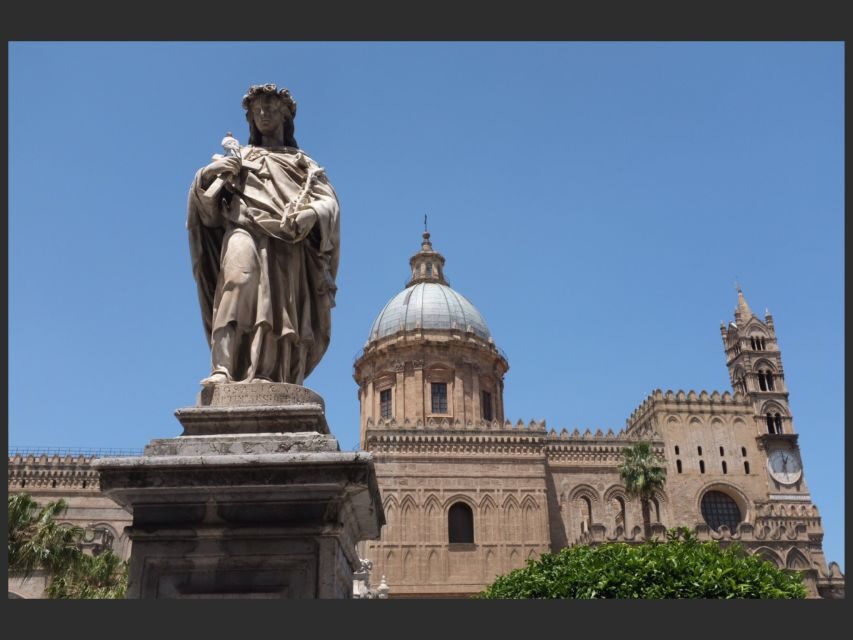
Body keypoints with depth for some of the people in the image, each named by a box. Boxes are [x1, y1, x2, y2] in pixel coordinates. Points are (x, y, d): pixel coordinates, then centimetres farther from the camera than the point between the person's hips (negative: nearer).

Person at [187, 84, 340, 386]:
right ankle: (222, 370, -40)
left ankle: (263, 377, -27)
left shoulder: (303, 163, 27)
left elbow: (329, 202, 10)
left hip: (286, 243, 1)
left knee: (277, 309, -16)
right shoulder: (238, 159, 27)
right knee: (237, 281, -29)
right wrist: (205, 177, -7)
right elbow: (207, 210, 15)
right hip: (245, 231, -1)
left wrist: (312, 213, -13)